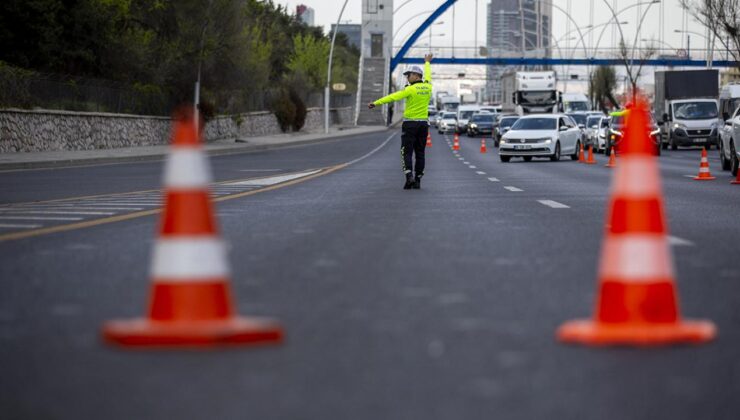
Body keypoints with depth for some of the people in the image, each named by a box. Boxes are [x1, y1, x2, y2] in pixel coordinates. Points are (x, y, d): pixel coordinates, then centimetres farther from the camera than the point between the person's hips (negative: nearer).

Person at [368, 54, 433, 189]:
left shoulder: (411, 89, -13)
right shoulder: (427, 87, 4)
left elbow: (393, 97, -20)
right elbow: (427, 75, 26)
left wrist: (376, 103, -22)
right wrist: (427, 63, 46)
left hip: (410, 123, -5)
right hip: (424, 124, 5)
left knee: (407, 152, -3)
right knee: (420, 153, 9)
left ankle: (409, 177, -19)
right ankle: (418, 180, 7)